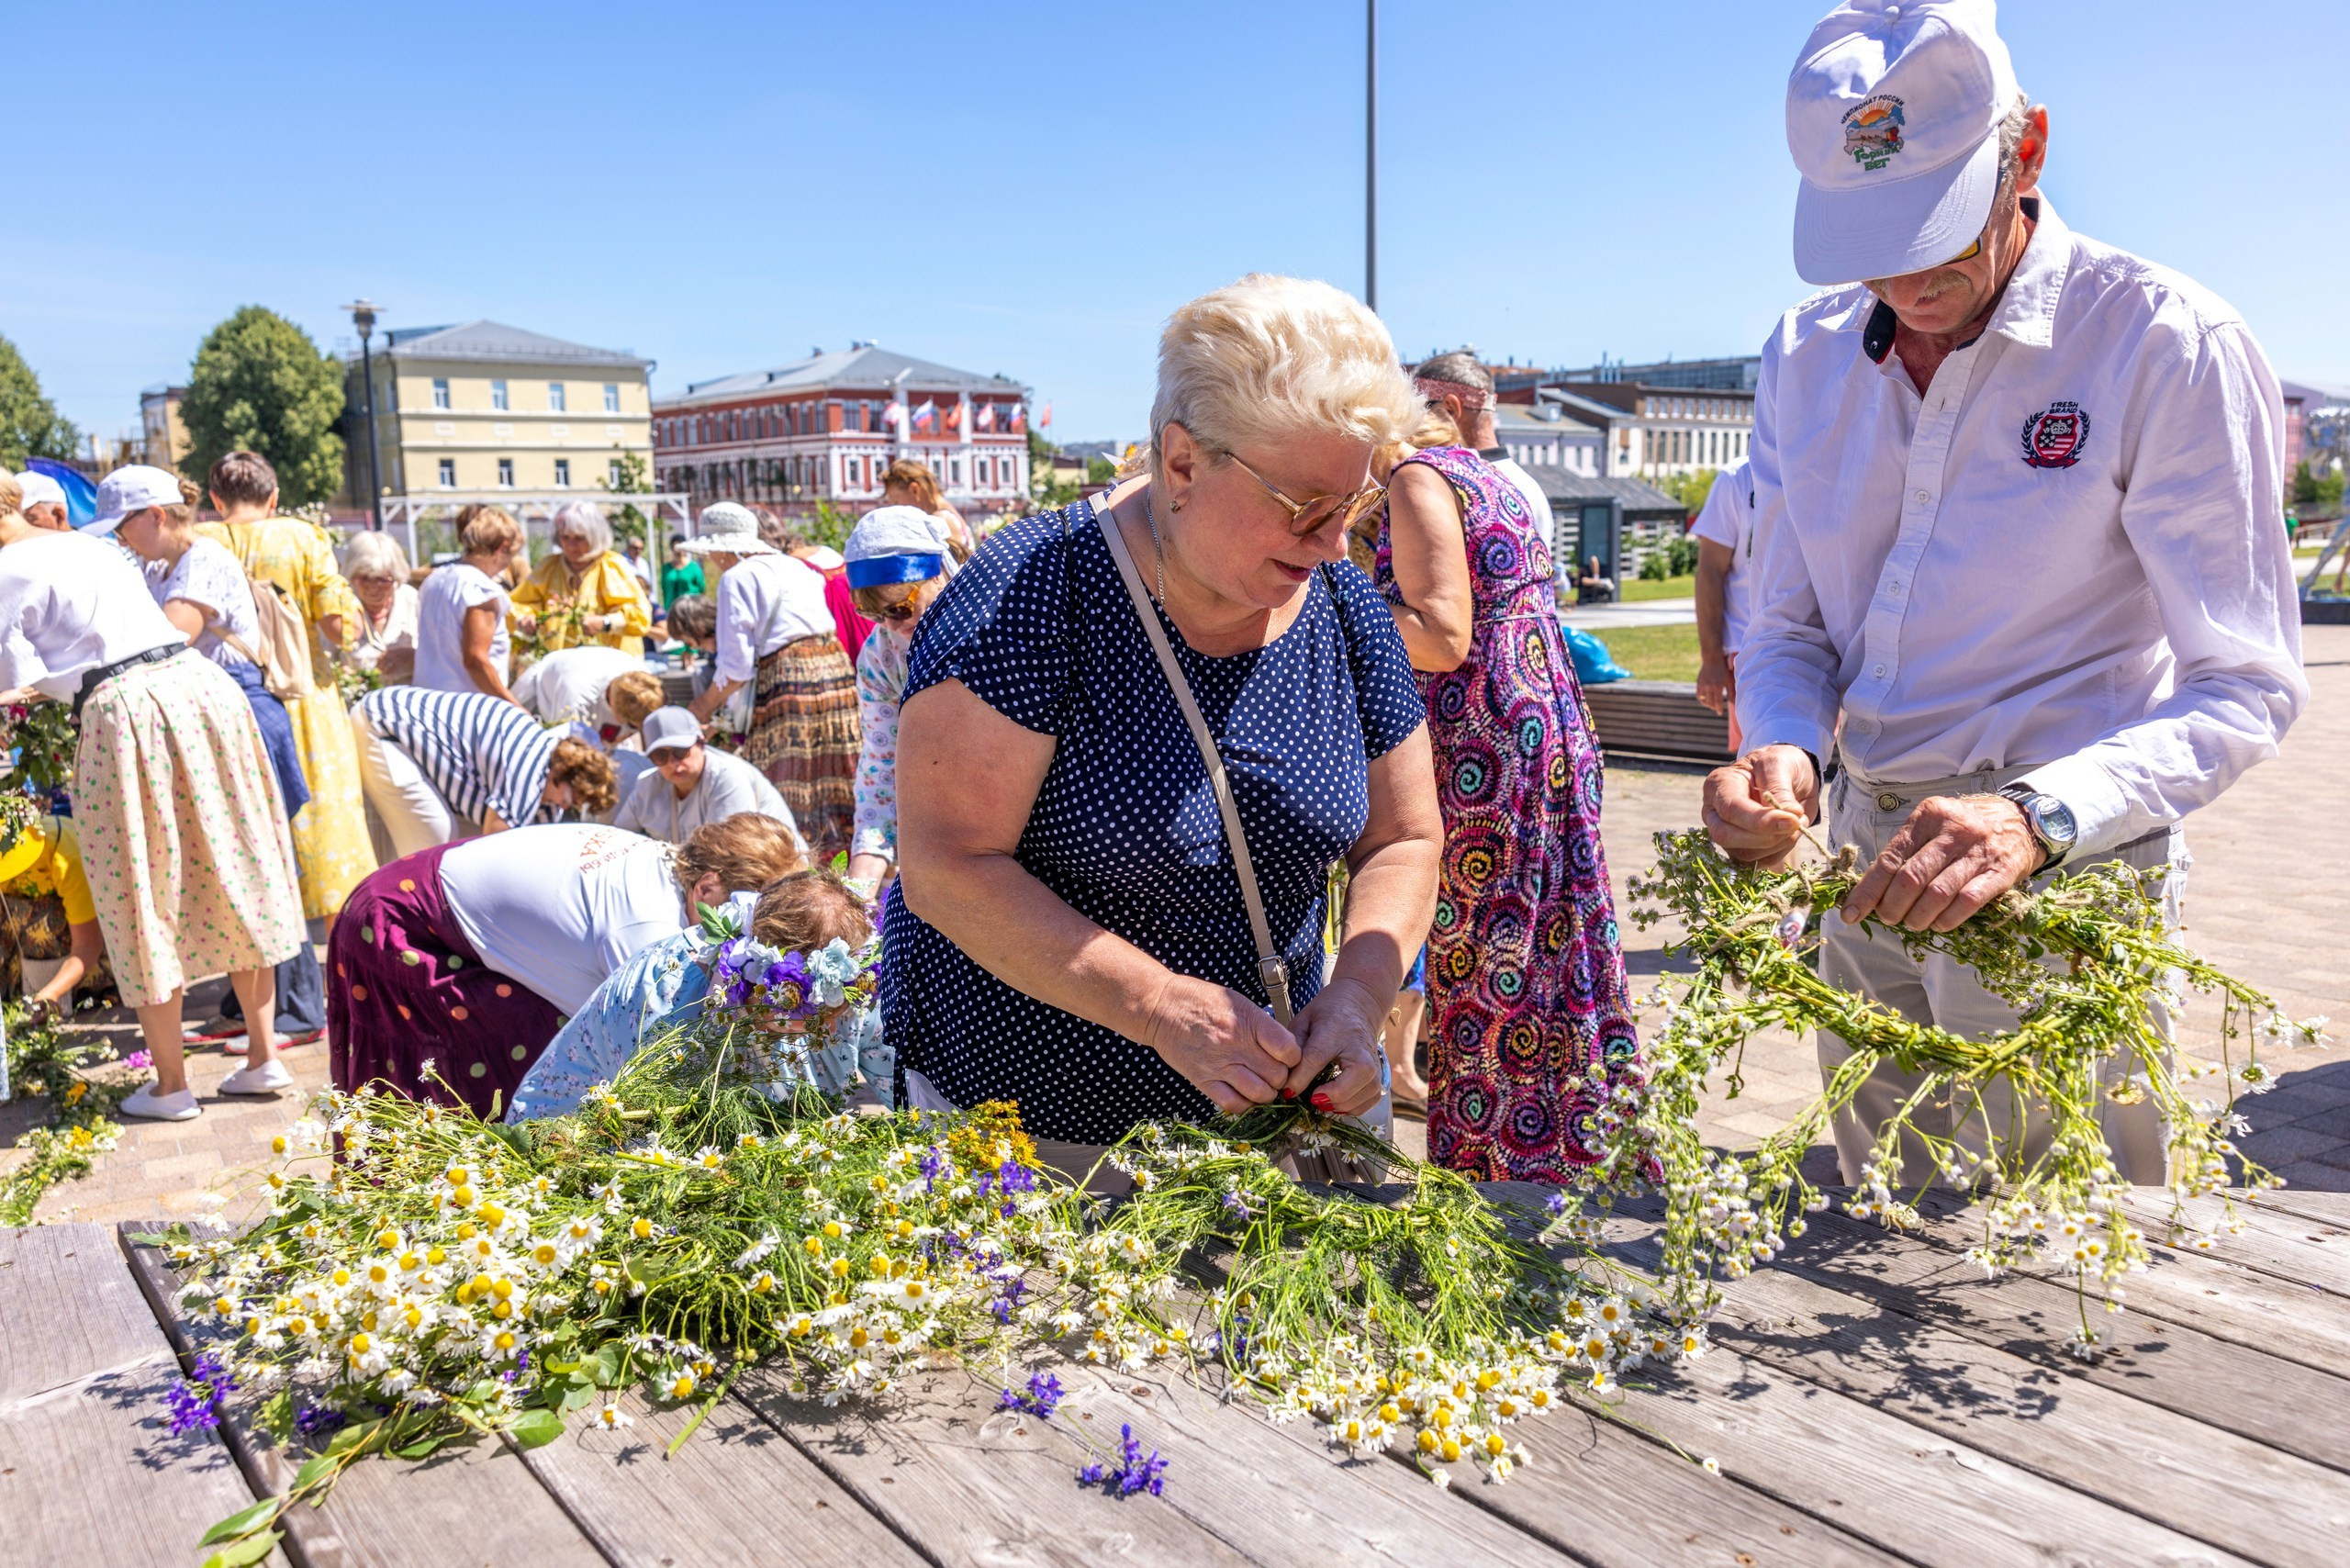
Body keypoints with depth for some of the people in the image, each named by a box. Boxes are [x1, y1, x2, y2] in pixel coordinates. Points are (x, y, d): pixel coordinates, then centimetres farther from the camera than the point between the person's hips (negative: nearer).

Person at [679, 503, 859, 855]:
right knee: (833, 775, 11)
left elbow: (736, 667, -7)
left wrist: (706, 704, 8)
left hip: (788, 680, -7)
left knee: (787, 789, -3)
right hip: (835, 667, 8)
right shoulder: (793, 565, 19)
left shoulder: (736, 578, -3)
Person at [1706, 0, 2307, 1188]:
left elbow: (2245, 686, -14)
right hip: (1868, 862, 5)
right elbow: (1787, 628, 7)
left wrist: (2038, 816, -32)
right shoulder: (1805, 356, 3)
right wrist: (1781, 752, -16)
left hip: (2064, 871, -4)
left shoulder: (2166, 345, -12)